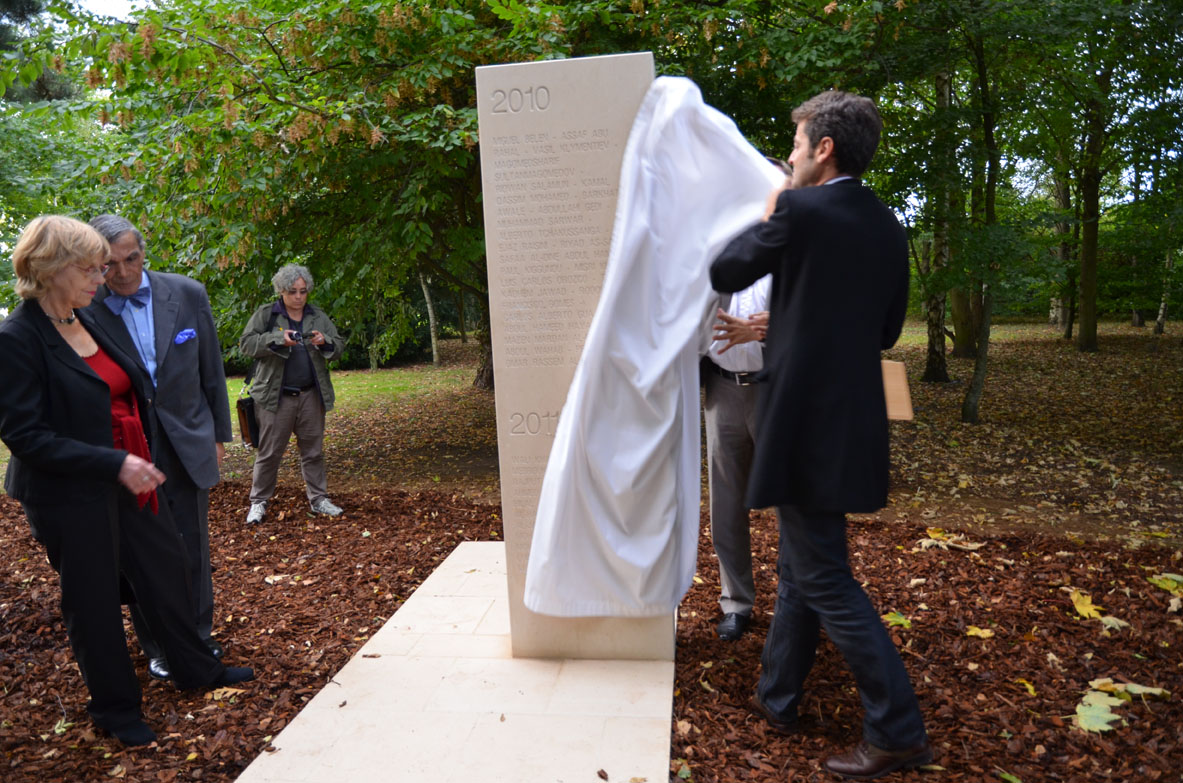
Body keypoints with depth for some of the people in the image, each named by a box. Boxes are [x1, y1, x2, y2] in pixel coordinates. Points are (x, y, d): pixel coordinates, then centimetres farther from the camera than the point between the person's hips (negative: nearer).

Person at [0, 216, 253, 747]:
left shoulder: (86, 319, 4)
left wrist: (139, 460, 13)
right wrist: (114, 464, -25)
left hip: (128, 478, 7)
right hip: (72, 497, -7)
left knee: (165, 567, 16)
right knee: (93, 600, 10)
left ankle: (195, 669, 36)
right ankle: (114, 708, 31)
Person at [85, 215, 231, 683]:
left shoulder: (187, 294, -5)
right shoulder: (83, 310, -12)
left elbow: (212, 372, 4)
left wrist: (219, 433, 8)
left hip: (186, 445, 2)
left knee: (193, 550, 13)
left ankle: (198, 638, 33)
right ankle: (157, 648, 31)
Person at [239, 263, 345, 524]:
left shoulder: (318, 316, 11)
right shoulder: (266, 314, 2)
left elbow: (339, 346, 11)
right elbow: (247, 343, -5)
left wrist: (325, 342, -11)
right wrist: (277, 339, -19)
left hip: (311, 395, 3)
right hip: (276, 395, -3)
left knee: (313, 450, 10)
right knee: (269, 452, 2)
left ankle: (318, 498, 20)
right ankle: (258, 502, 15)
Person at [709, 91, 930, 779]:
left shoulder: (799, 211, -14)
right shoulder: (888, 226, 10)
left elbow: (725, 273, -2)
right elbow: (887, 330, 15)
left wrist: (764, 218, 12)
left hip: (806, 423, -9)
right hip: (854, 418, 9)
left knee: (825, 580, 2)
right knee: (801, 565, 19)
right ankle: (778, 696, 34)